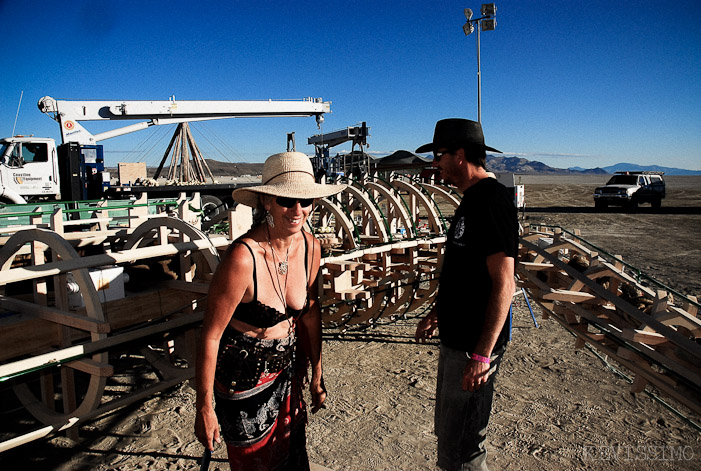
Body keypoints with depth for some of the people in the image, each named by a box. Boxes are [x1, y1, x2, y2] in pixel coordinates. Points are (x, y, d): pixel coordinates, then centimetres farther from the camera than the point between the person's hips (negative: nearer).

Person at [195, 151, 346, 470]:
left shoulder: (310, 247, -10)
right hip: (243, 373, -5)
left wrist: (316, 374, 10)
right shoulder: (243, 258, -29)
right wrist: (204, 409, -14)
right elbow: (211, 336, -21)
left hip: (288, 367, 5)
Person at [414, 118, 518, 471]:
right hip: (455, 339, 10)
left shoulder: (492, 200, -19)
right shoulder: (471, 200, 12)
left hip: (474, 346, -10)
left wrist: (482, 354, -24)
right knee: (447, 432, 23)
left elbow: (504, 284, -24)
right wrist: (437, 313, 21)